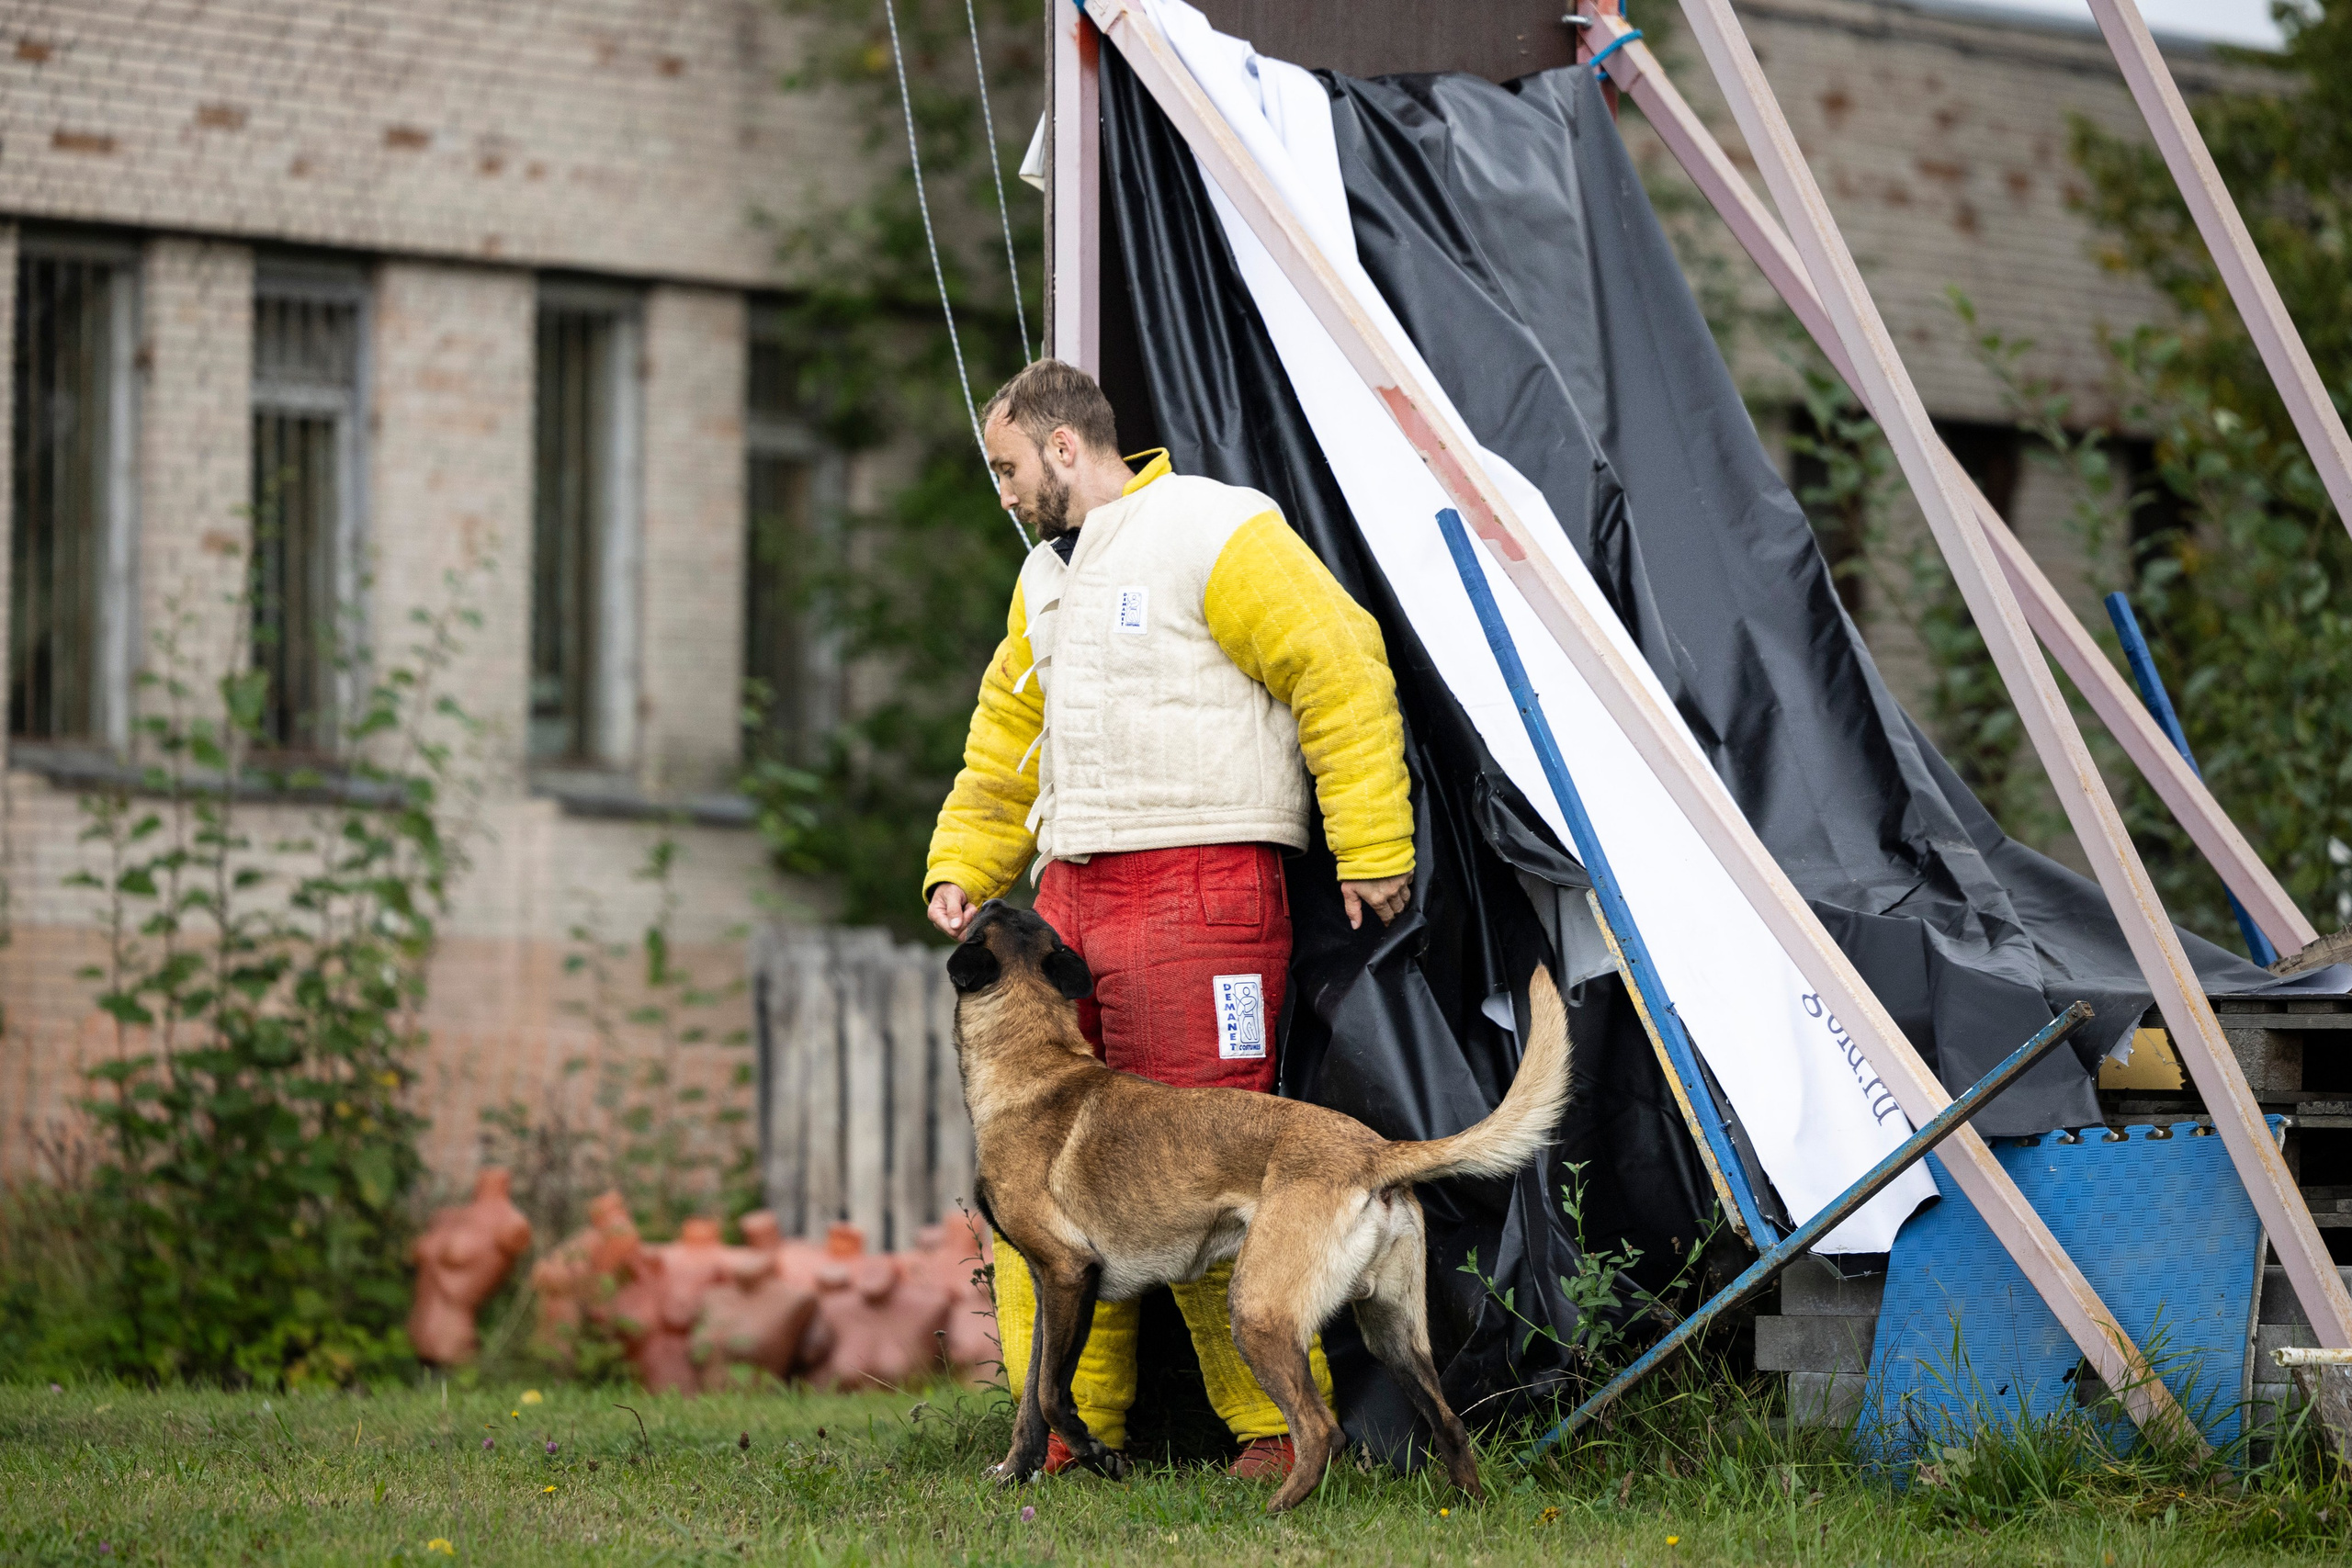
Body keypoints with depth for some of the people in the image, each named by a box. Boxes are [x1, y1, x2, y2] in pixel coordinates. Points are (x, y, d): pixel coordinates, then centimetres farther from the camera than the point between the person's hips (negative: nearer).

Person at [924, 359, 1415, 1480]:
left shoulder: (1214, 535, -7)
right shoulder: (1046, 578, 21)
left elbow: (1342, 675, -11)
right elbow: (1006, 744, 30)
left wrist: (1371, 852, -13)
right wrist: (960, 867, 17)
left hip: (1200, 889, -9)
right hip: (1070, 891, 9)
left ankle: (1278, 1428, -3)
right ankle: (1071, 1422, 14)